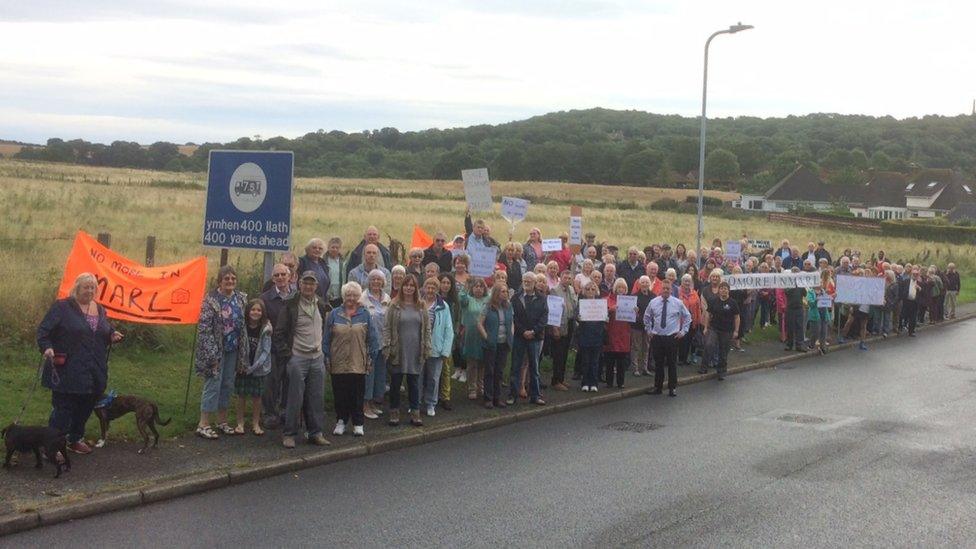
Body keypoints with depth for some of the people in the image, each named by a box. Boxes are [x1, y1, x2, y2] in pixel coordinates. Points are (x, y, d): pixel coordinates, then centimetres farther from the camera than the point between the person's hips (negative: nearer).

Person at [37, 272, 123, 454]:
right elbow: (43, 329, -8)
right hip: (67, 369, -6)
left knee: (85, 406, 14)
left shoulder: (99, 309, 14)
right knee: (63, 408, -5)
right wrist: (46, 347, -24)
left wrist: (112, 336, 6)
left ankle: (75, 439, 30)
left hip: (93, 371, 7)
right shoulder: (62, 307, -6)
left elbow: (105, 333, 27)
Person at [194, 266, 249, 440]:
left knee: (227, 385, 12)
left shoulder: (241, 298, 5)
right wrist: (212, 353, -18)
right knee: (213, 385, -4)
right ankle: (203, 424, 3)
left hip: (233, 349, 6)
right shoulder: (211, 300, -13)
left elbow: (244, 322, 18)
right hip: (215, 350, -6)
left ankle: (222, 421, 24)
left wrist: (243, 351, 12)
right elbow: (204, 327, -15)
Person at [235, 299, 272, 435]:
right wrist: (240, 364, -10)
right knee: (241, 396, 5)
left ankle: (255, 424, 18)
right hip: (242, 367, 0)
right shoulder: (242, 327, -5)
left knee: (256, 396, 6)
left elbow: (266, 351, -7)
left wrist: (253, 367, -13)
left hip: (258, 368, 0)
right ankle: (240, 423, 16)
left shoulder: (265, 329, -7)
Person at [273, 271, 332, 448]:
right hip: (298, 358, -5)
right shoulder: (291, 306, -5)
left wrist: (325, 353, 11)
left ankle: (316, 433, 16)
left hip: (317, 358, 5)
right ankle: (289, 434, 7)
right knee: (295, 398, -3)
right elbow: (278, 334, -5)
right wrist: (286, 354, -10)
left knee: (316, 398, 7)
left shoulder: (322, 305, 11)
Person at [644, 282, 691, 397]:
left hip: (672, 337, -1)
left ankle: (672, 388, 11)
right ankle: (657, 387, 16)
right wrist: (649, 330, 12)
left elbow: (687, 316, 10)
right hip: (656, 337, 2)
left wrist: (683, 331, 5)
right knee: (658, 363, 7)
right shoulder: (653, 302, 3)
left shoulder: (678, 303, -1)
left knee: (672, 364, 2)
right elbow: (647, 317, 18)